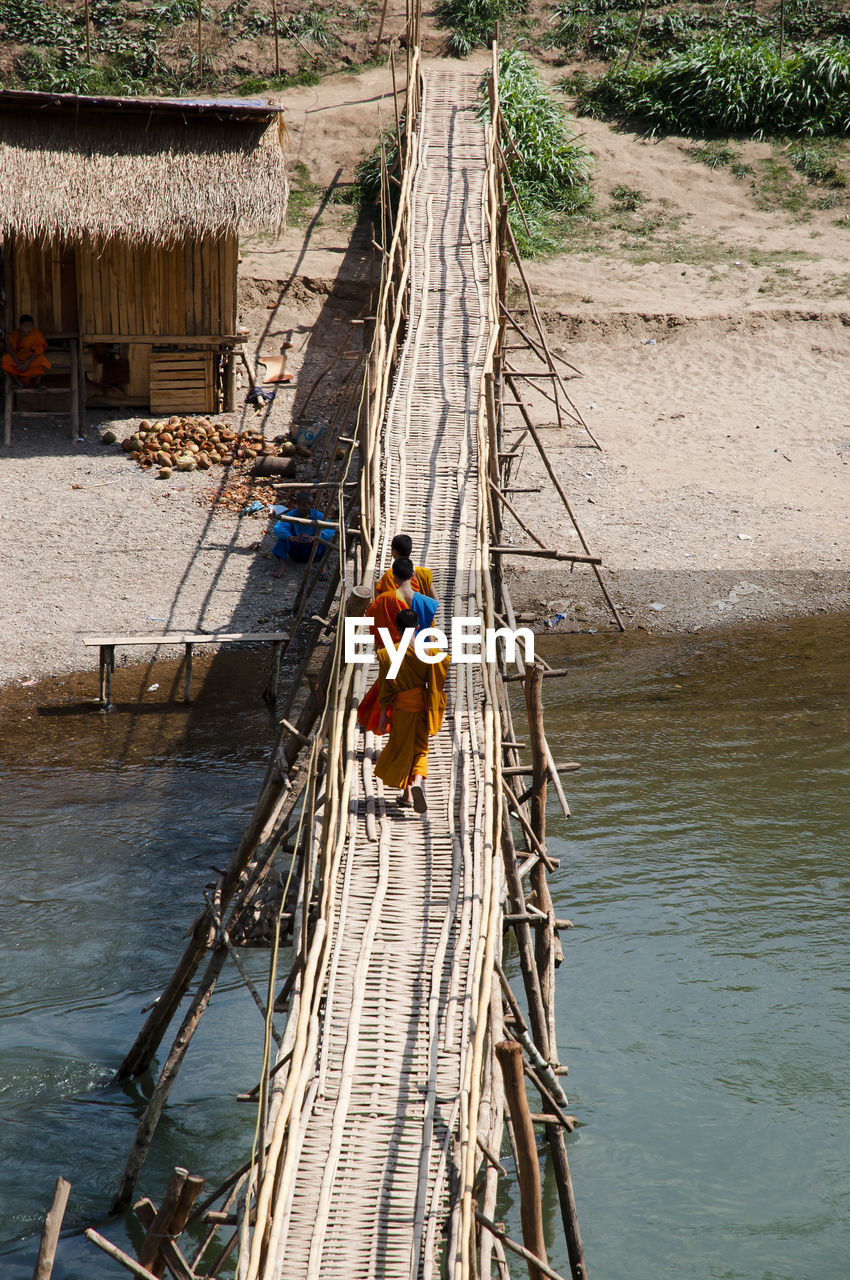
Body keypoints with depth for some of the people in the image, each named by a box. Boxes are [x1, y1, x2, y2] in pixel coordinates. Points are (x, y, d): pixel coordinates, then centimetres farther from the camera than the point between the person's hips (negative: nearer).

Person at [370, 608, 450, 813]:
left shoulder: (389, 653, -11)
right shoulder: (428, 650, -9)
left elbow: (386, 688, -10)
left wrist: (383, 714, -5)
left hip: (400, 706, -1)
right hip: (421, 706, 1)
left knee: (401, 748, 15)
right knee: (420, 748, 10)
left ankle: (407, 795, 19)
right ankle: (418, 781, -18)